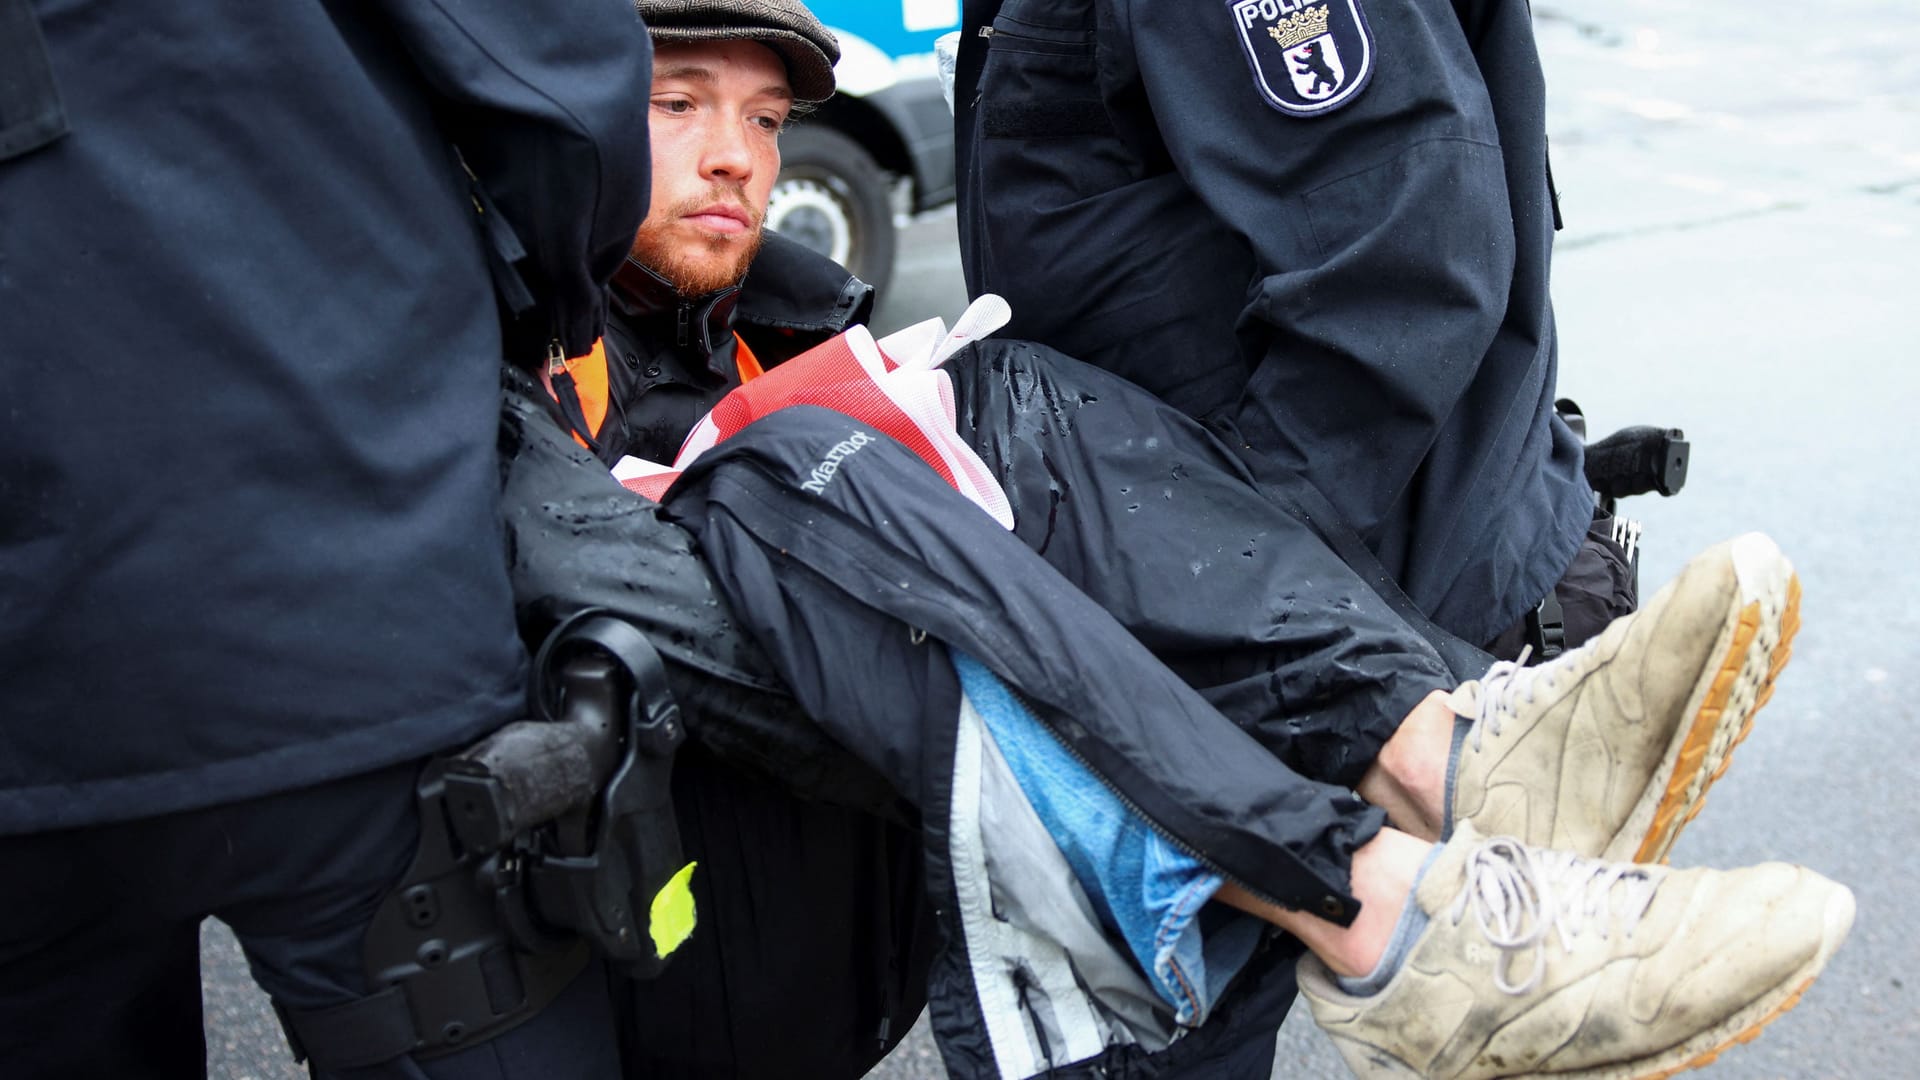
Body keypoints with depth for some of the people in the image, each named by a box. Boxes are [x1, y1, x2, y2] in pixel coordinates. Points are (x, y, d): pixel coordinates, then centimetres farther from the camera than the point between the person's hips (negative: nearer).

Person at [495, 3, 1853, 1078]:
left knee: (1008, 396, -9)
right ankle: (1376, 916, -38)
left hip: (876, 901, 5)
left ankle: (1434, 754, -27)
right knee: (793, 477, -29)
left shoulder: (776, 310, 21)